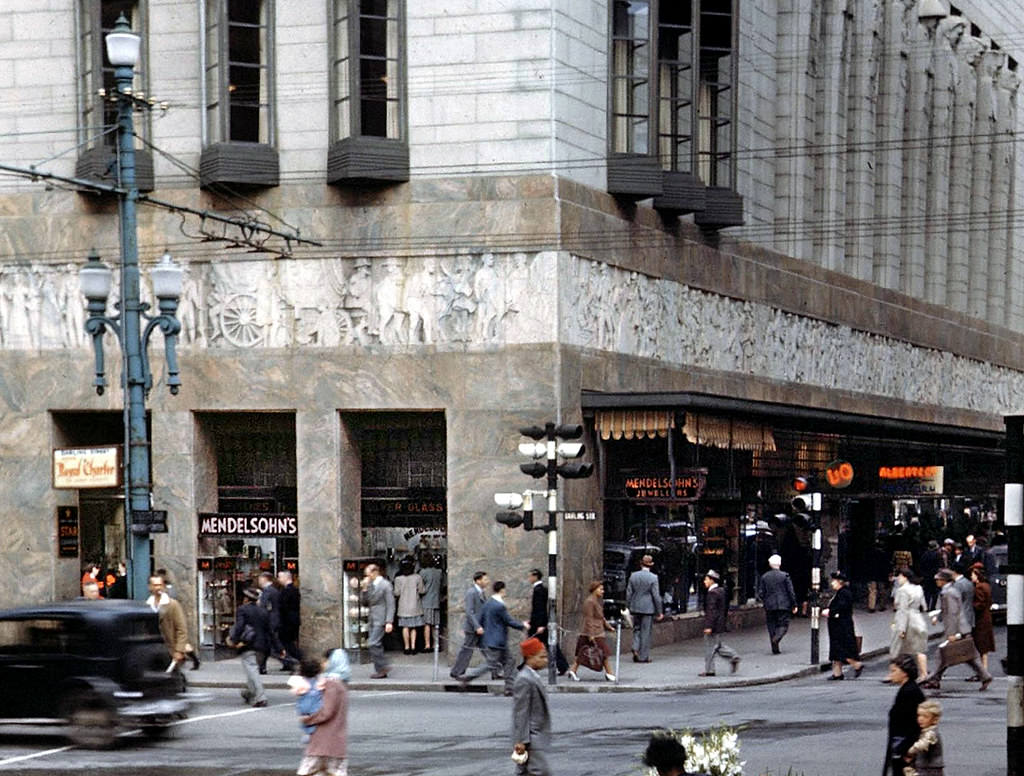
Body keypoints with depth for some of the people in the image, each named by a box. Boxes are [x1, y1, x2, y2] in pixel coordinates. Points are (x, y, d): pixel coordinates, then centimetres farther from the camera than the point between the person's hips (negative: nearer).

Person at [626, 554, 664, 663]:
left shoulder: (633, 576, 2)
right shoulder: (653, 578, -10)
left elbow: (628, 593, 6)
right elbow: (656, 596, -9)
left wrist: (629, 607, 16)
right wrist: (659, 612, -2)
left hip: (635, 608, 4)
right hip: (648, 609, -4)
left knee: (636, 629, 17)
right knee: (646, 632, 3)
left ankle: (635, 648, -4)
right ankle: (643, 656, 6)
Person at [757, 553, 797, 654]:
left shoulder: (764, 577, 2)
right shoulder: (785, 576, -4)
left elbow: (760, 593, 3)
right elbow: (791, 592, -4)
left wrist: (764, 602, 21)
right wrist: (794, 605, 3)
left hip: (769, 606, 2)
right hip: (783, 605, -2)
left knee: (772, 626, 9)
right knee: (783, 624, 3)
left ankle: (775, 649, 5)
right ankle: (777, 638, -26)